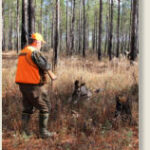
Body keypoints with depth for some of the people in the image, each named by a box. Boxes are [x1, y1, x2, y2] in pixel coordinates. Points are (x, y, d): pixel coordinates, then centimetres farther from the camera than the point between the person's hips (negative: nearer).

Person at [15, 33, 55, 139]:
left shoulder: (22, 52, 14)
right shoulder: (34, 52, -15)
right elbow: (46, 66, -18)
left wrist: (41, 68, 9)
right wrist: (48, 67, 5)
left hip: (23, 84, 9)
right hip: (34, 85, -8)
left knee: (27, 108, 17)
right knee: (45, 108, 3)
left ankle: (24, 131, 17)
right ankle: (43, 132, 4)